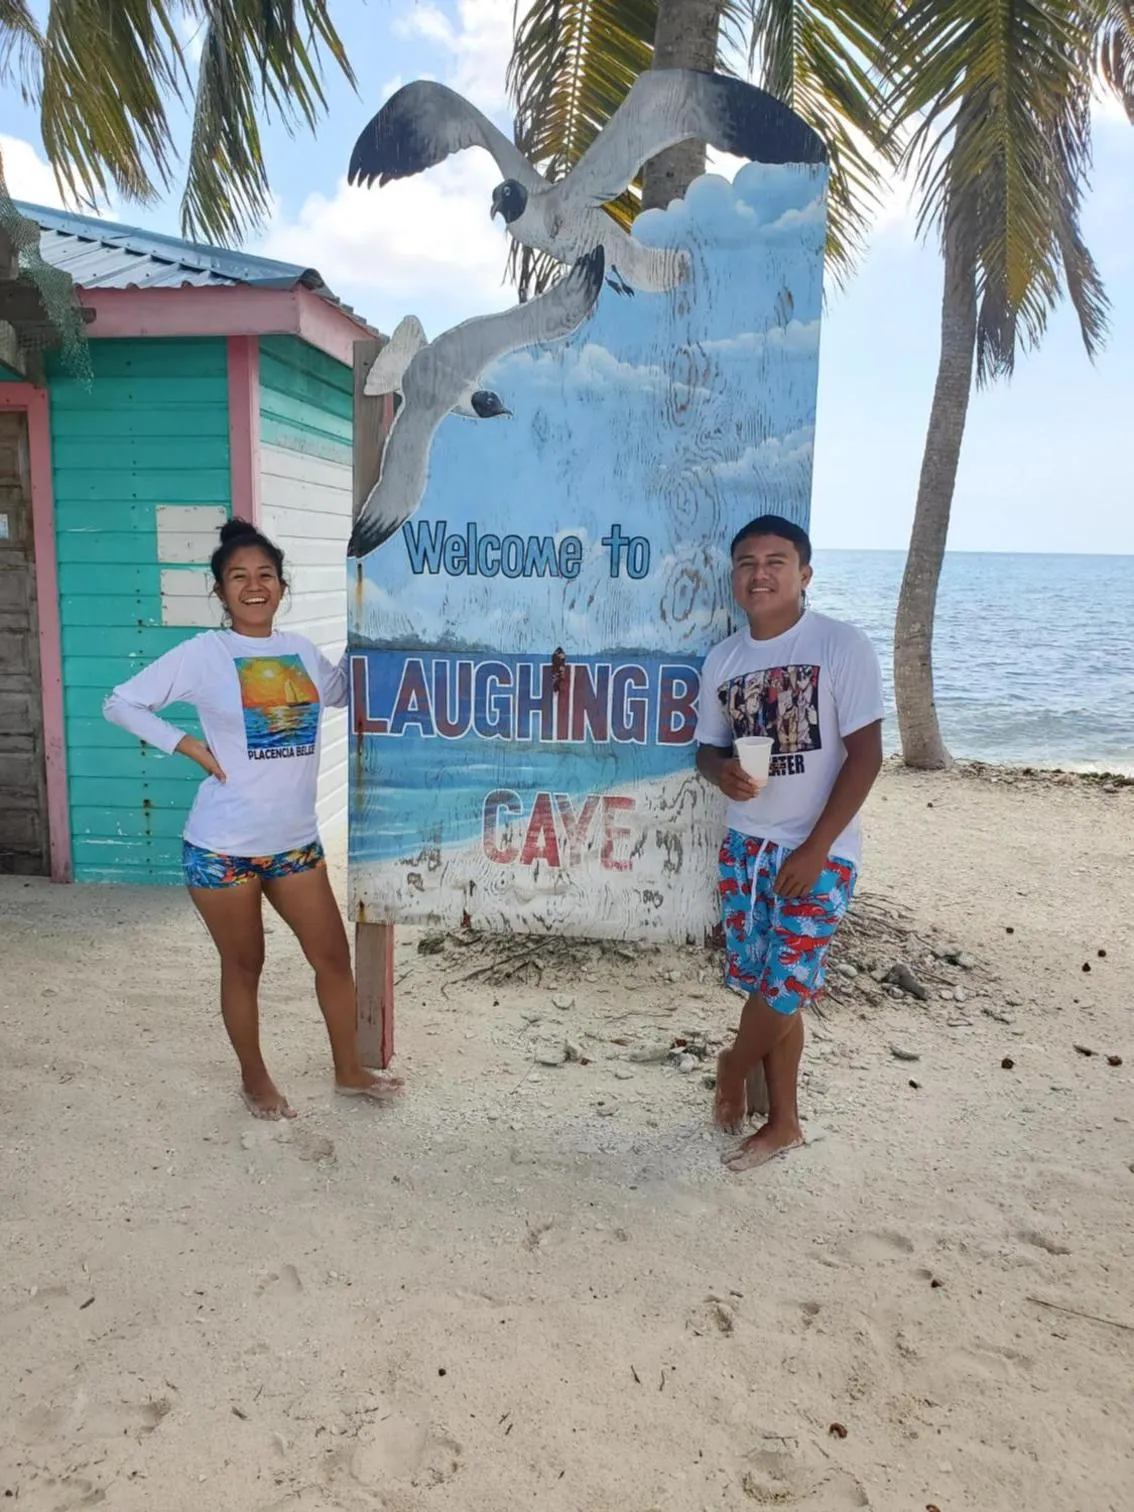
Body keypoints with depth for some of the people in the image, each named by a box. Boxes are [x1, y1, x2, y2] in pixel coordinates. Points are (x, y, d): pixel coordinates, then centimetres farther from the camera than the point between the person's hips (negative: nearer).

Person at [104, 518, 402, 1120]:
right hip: (223, 847, -4)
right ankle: (254, 1079, 34)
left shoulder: (301, 650, 4)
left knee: (332, 955, 11)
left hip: (295, 841, 5)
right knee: (244, 966, 12)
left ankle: (349, 1071, 31)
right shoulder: (203, 653, -10)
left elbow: (342, 694, 24)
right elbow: (120, 703, -6)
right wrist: (188, 745, -13)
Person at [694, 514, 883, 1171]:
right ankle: (782, 1122, 27)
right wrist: (722, 771, -14)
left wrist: (815, 848, -16)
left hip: (819, 850, -4)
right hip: (747, 844, 5)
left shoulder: (842, 646, -11)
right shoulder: (723, 659, 5)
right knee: (765, 985, 10)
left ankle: (737, 1067, 27)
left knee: (787, 984, -4)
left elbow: (865, 753, -12)